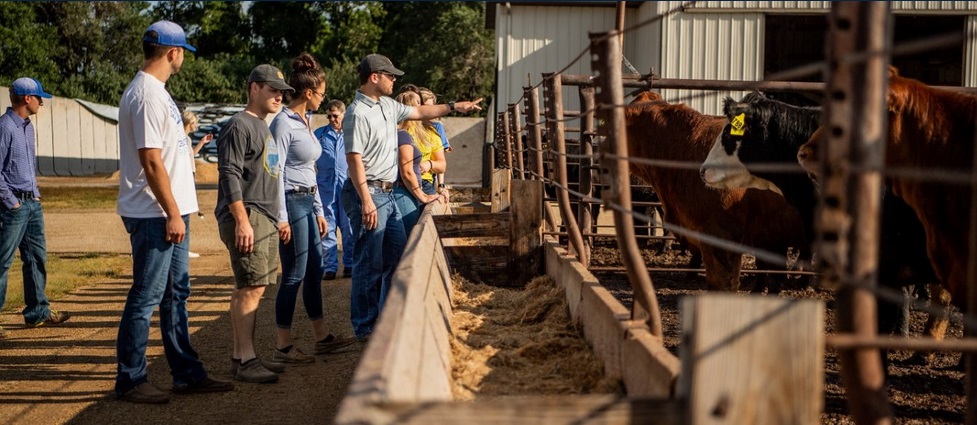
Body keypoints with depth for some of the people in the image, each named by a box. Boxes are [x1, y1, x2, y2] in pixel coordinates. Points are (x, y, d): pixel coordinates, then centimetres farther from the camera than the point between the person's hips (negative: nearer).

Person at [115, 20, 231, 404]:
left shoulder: (156, 92, 15)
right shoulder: (146, 95, -17)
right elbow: (151, 161, -21)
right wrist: (172, 213, -20)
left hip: (171, 212, 10)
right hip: (155, 215, -10)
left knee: (176, 293, 14)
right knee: (146, 297, -3)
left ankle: (187, 373, 22)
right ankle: (130, 381, 7)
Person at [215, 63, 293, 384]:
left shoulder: (264, 128, 22)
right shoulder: (240, 126, -8)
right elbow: (230, 176, -16)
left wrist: (276, 219, 23)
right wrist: (242, 220, -22)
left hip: (267, 219, 9)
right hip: (247, 218, -9)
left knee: (247, 289, 11)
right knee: (251, 288, -11)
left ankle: (243, 356, 16)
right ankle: (244, 361, -8)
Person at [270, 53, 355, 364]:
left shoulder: (306, 121, 14)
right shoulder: (284, 123, -14)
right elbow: (275, 172, -17)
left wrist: (319, 211, 20)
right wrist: (281, 217, -19)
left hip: (308, 202, 9)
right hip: (292, 202, -9)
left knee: (315, 271, 13)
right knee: (294, 275, -5)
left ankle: (321, 337, 23)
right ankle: (282, 347, 2)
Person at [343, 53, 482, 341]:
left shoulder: (388, 106, 13)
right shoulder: (358, 113, -16)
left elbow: (419, 112, 29)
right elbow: (354, 159, -21)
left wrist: (454, 106, 27)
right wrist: (366, 201, -27)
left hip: (387, 193, 10)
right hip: (368, 192, -10)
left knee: (398, 255, 15)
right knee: (369, 264, -5)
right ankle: (364, 328, 4)